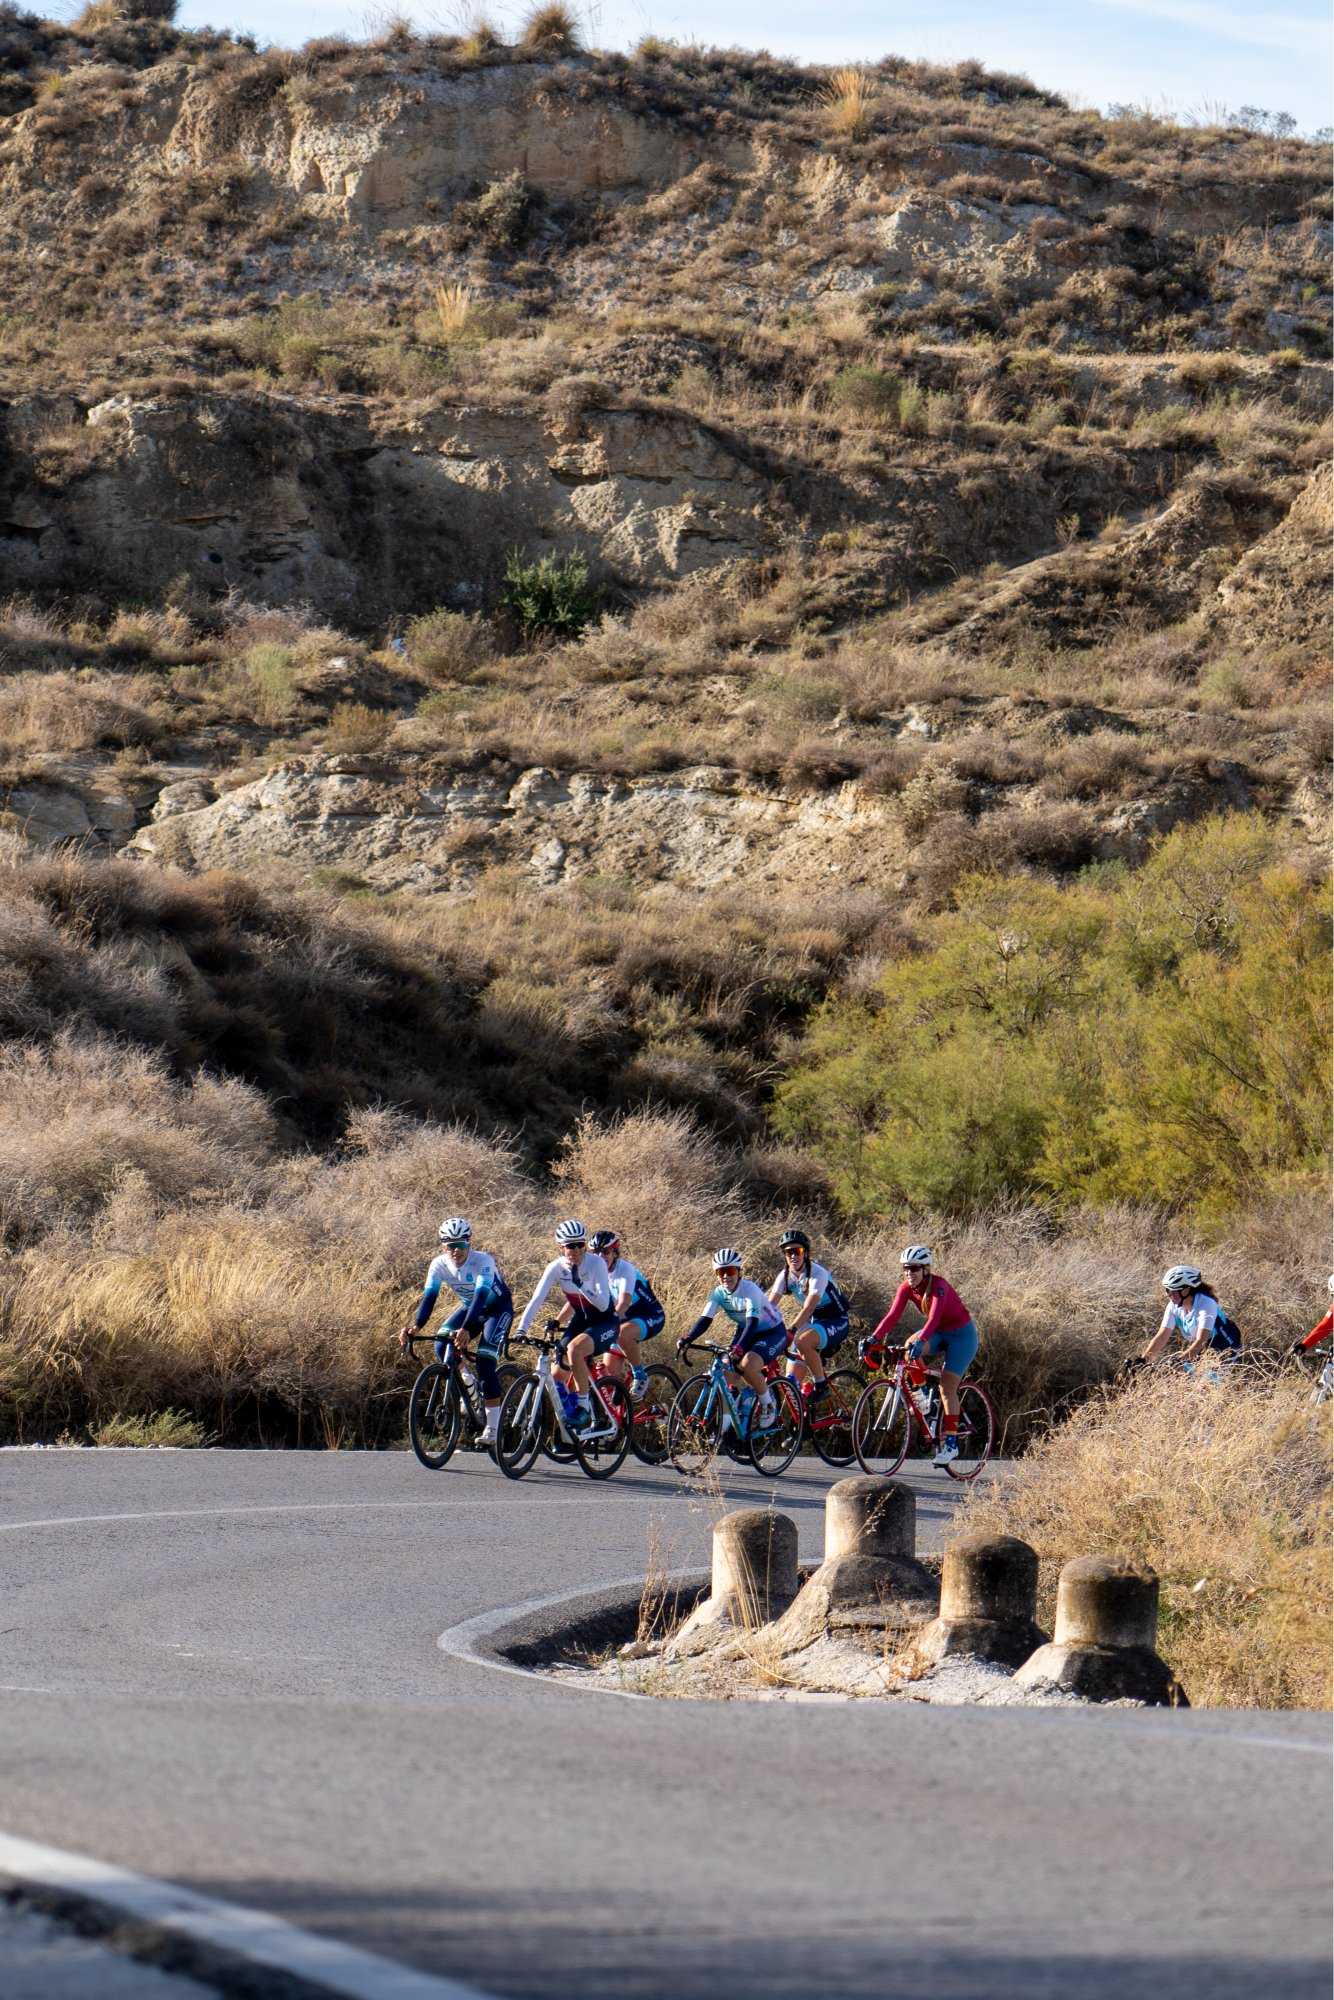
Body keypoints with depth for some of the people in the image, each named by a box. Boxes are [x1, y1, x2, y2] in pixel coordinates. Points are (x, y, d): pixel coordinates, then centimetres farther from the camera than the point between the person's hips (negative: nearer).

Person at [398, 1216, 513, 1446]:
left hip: (498, 1308, -5)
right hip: (470, 1307, 5)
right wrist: (415, 1326, -45)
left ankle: (492, 1428, -17)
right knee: (442, 1346, -21)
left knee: (485, 1360, -22)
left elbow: (481, 1296, -44)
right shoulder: (439, 1264, -19)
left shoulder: (482, 1261, -33)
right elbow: (429, 1298, -26)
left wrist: (466, 1329, -58)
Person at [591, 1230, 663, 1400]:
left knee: (623, 1333, -38)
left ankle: (640, 1375, -18)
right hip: (627, 1318, 7)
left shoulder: (625, 1269, -25)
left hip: (651, 1317, -7)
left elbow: (624, 1302, -38)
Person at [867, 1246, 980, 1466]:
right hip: (939, 1333, 6)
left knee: (947, 1388, -12)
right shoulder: (907, 1288, -10)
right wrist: (875, 1338, -34)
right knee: (909, 1347, -26)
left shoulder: (938, 1287, -28)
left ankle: (951, 1443, -5)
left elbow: (934, 1317, -42)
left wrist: (921, 1340, -58)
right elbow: (893, 1316, -19)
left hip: (961, 1334, -6)